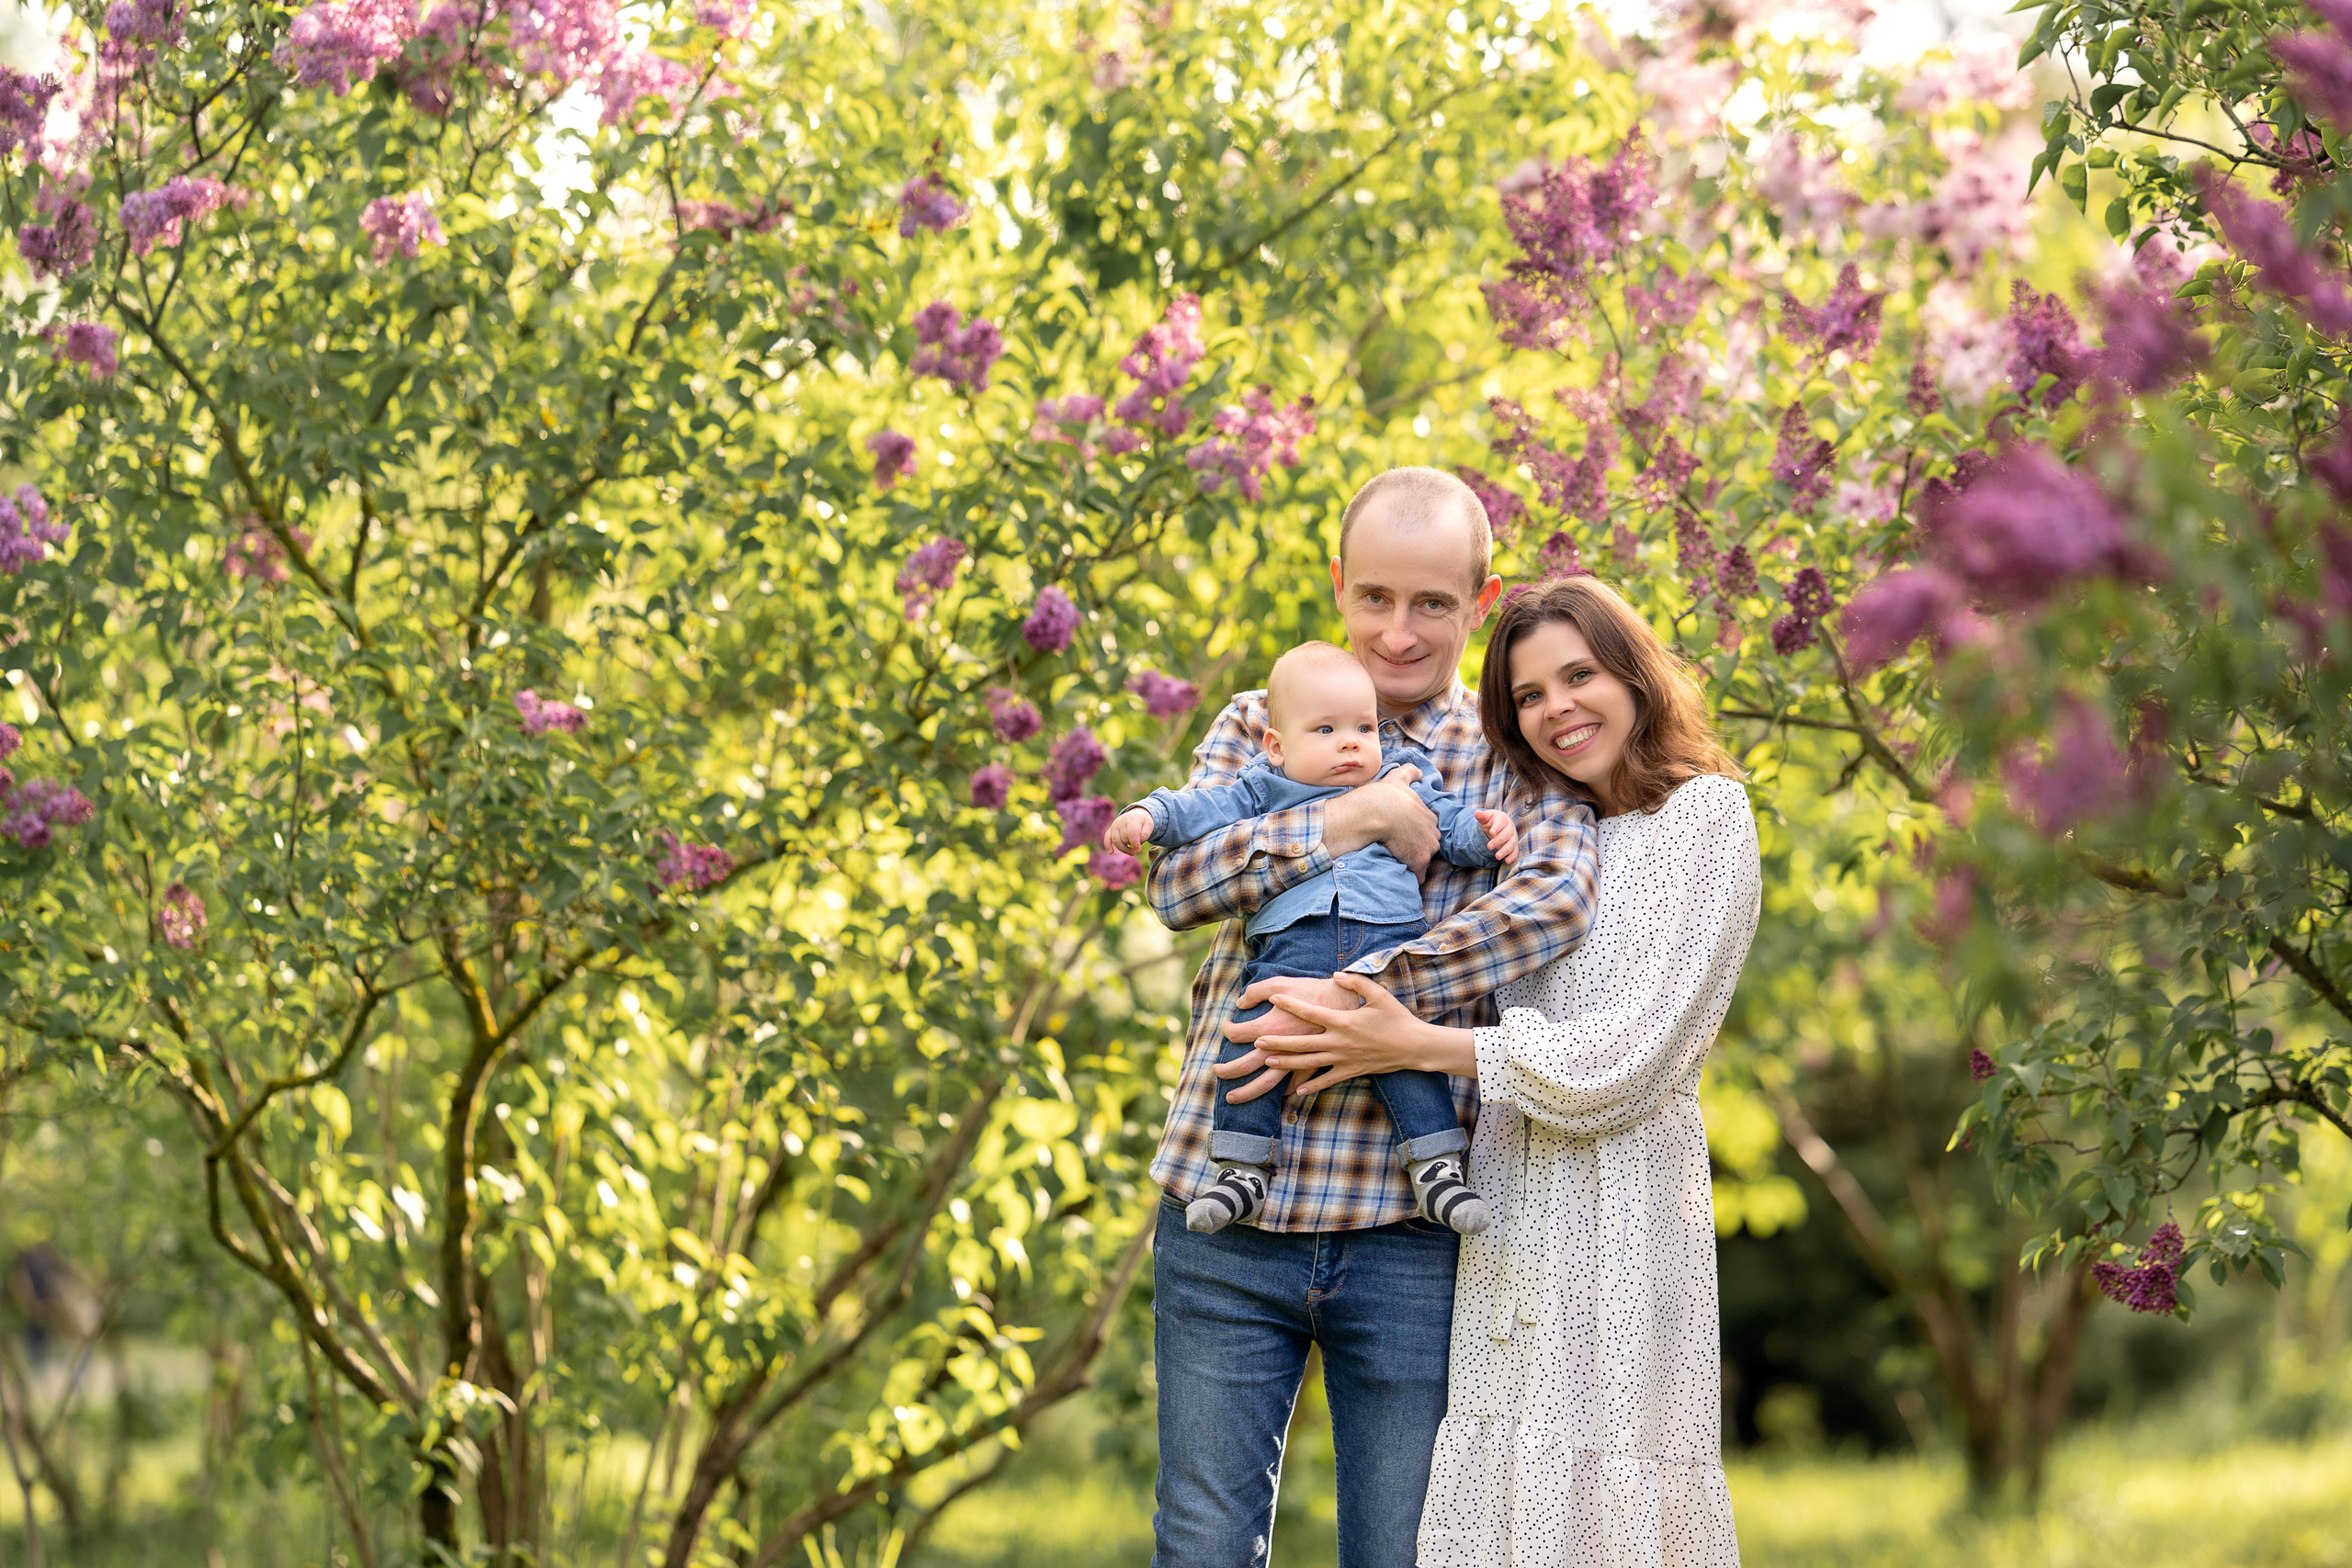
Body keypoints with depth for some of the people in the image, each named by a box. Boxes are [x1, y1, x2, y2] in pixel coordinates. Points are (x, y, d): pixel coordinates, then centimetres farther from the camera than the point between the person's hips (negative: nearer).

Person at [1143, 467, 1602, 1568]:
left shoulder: (1517, 761, 5)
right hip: (1226, 1212, 2)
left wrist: (1359, 999, -21)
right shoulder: (1259, 724, 12)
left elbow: (1555, 903, -16)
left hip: (1408, 1231, -2)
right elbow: (1180, 882, -4)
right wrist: (1351, 818, -16)